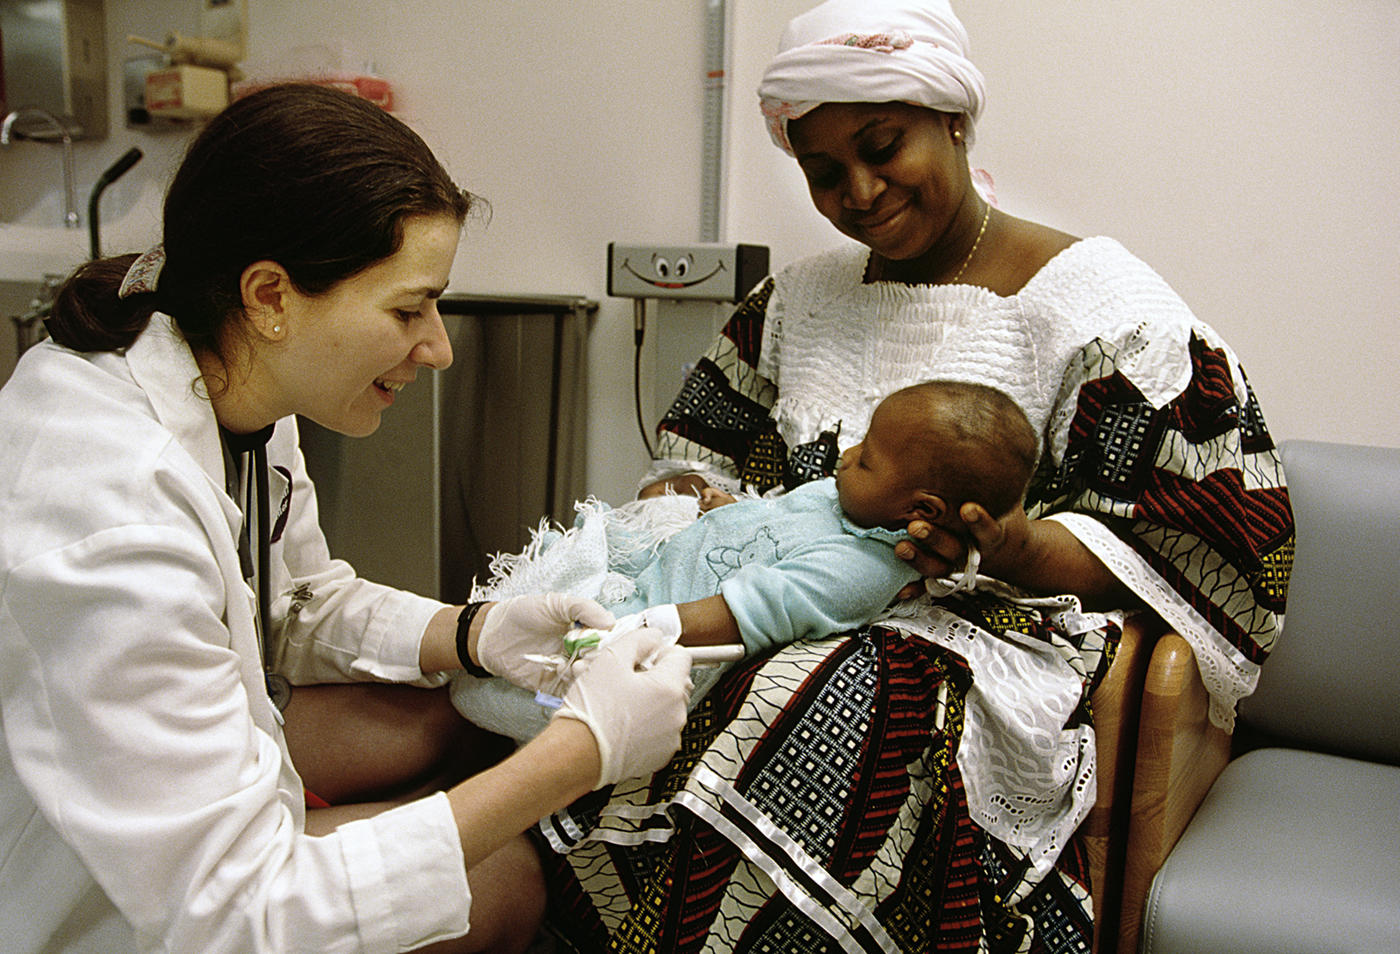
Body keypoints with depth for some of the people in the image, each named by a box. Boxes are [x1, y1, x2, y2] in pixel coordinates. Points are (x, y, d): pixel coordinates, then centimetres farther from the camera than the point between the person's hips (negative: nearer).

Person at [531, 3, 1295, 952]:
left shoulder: (1101, 303, -2)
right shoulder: (800, 295, 16)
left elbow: (1193, 542, -5)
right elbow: (701, 448, 19)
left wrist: (1015, 547, -24)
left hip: (998, 640, -4)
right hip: (796, 612, 5)